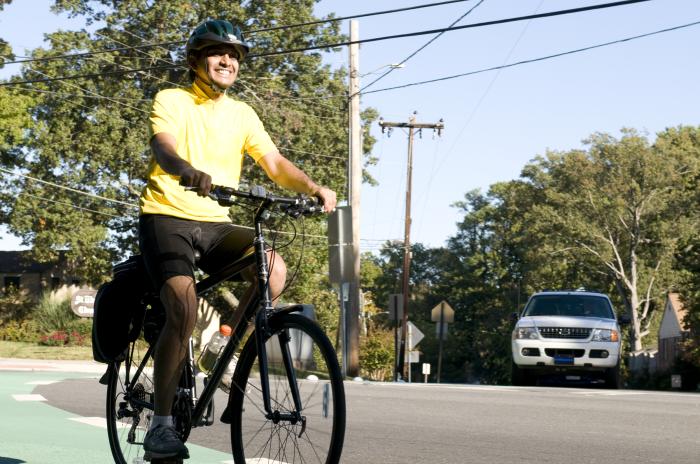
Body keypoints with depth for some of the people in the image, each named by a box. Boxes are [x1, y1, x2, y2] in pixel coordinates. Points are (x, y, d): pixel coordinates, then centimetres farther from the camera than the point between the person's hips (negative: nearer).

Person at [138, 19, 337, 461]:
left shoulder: (242, 115, 12)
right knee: (184, 311, -24)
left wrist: (313, 187, -20)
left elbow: (275, 162, 1)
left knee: (274, 269, -23)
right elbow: (163, 148, -21)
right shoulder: (172, 101, -2)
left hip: (215, 224, 5)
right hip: (167, 216, -4)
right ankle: (161, 425, -15)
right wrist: (190, 172, -45)